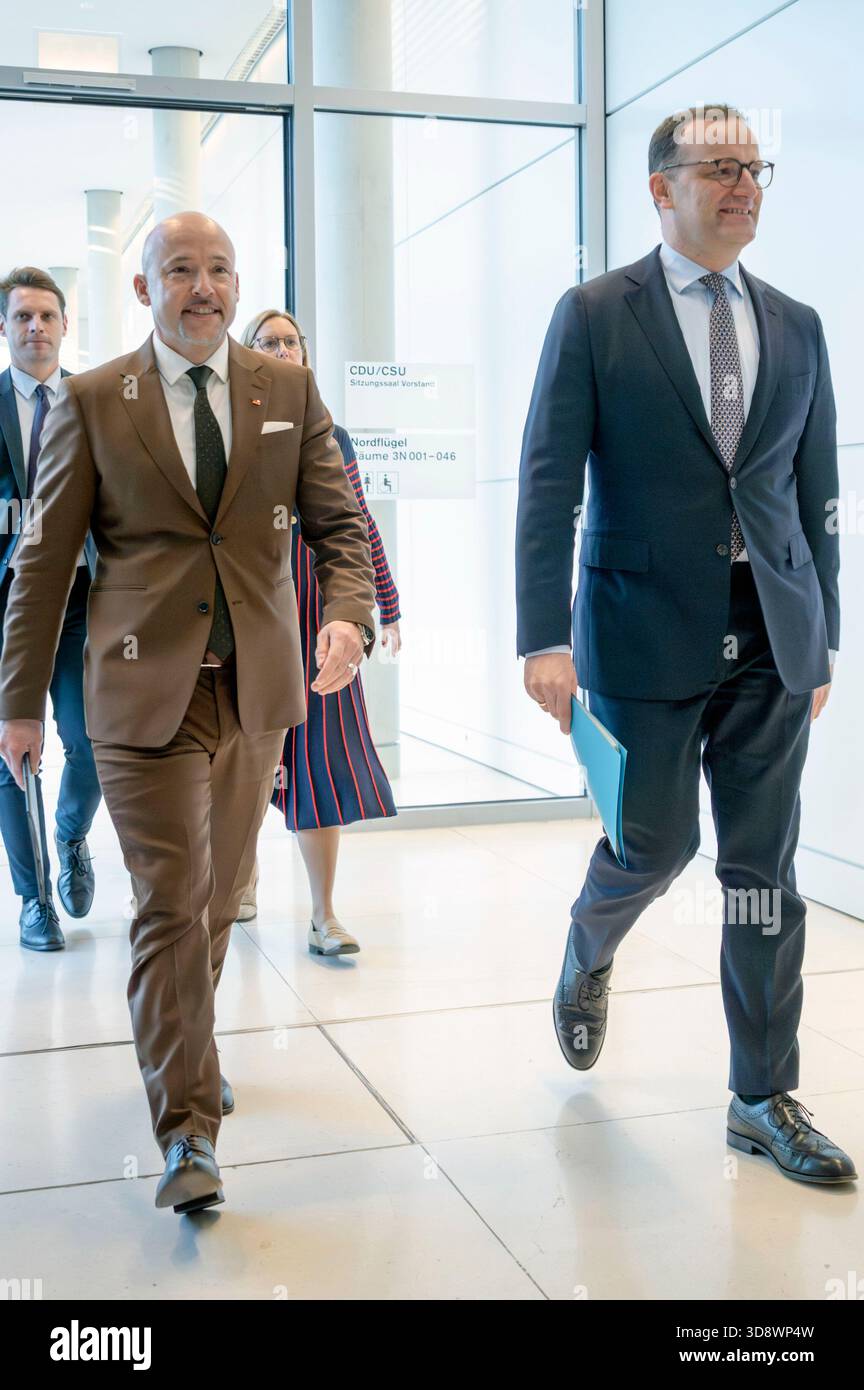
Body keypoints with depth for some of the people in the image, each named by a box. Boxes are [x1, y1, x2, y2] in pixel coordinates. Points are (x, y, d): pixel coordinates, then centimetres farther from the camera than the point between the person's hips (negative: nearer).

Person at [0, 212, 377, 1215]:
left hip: (258, 685, 3)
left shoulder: (289, 393, 7)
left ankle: (184, 1045, 41)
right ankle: (187, 1129, 3)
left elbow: (338, 523, 6)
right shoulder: (90, 403, 1)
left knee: (220, 893, 16)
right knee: (170, 902, -6)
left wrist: (347, 613, -15)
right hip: (145, 687, -3)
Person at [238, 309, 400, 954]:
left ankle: (324, 916, 2)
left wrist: (389, 607, 12)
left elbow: (360, 527, 12)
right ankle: (244, 887, 28)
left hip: (317, 610, 1)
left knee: (318, 750, -3)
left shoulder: (332, 439, 9)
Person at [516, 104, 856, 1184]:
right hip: (648, 633, -3)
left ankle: (764, 1097, 18)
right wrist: (545, 638, -16)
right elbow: (548, 484, -8)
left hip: (772, 644, 4)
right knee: (656, 842, 4)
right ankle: (587, 961, 39)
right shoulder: (596, 315, -1)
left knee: (763, 871, 6)